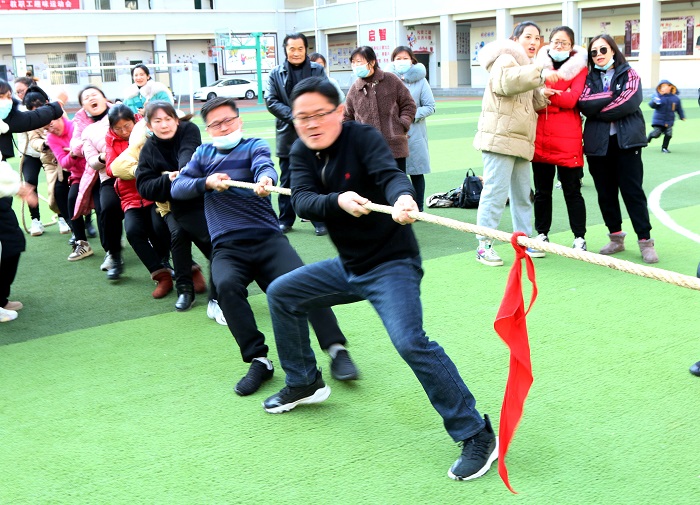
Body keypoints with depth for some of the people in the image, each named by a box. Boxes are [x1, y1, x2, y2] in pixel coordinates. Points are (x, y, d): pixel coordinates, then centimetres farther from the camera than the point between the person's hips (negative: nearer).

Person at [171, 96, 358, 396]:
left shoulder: (254, 146, 10)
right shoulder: (204, 154, 22)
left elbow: (264, 165, -13)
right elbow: (177, 188, 14)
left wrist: (265, 179, -38)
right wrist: (206, 183, -5)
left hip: (267, 239, -1)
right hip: (227, 247, 2)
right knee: (226, 285, -31)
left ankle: (336, 349, -20)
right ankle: (258, 360, -24)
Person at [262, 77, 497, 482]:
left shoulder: (364, 138, -15)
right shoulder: (302, 153, 1)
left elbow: (390, 174, -33)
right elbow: (303, 202, -15)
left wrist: (404, 197, -57)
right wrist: (338, 200, -36)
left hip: (392, 264, -8)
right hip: (348, 265, 8)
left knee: (410, 342, -27)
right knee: (281, 294, 13)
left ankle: (478, 436, -17)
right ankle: (305, 383, 31)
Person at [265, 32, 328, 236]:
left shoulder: (318, 70, 5)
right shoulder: (276, 73, 6)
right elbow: (271, 101, -1)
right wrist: (293, 115, -13)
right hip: (288, 135, 1)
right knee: (287, 180, 8)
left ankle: (319, 220, 12)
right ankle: (285, 220, 20)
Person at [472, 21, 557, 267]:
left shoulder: (526, 67, 25)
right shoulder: (506, 58, -6)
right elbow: (504, 81, -30)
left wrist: (542, 96, 6)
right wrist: (540, 73, -36)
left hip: (520, 141, 10)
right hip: (500, 138, -10)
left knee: (522, 194, 13)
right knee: (495, 192, -11)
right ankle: (484, 245, -6)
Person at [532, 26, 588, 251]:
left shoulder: (579, 68, 3)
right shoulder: (540, 65, 12)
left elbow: (572, 99, -13)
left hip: (567, 141, -3)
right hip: (540, 137, 3)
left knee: (572, 191, 3)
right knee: (542, 191, 10)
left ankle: (579, 238, 12)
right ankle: (542, 234, 21)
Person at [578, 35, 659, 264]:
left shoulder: (629, 74, 6)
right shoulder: (589, 78, 13)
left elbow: (632, 101, -12)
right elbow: (584, 105, -6)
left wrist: (599, 110, -8)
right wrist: (613, 95, -11)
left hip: (626, 140, -3)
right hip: (597, 143, 3)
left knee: (632, 191, -6)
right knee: (605, 193, 7)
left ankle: (645, 241, -1)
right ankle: (616, 238, 19)